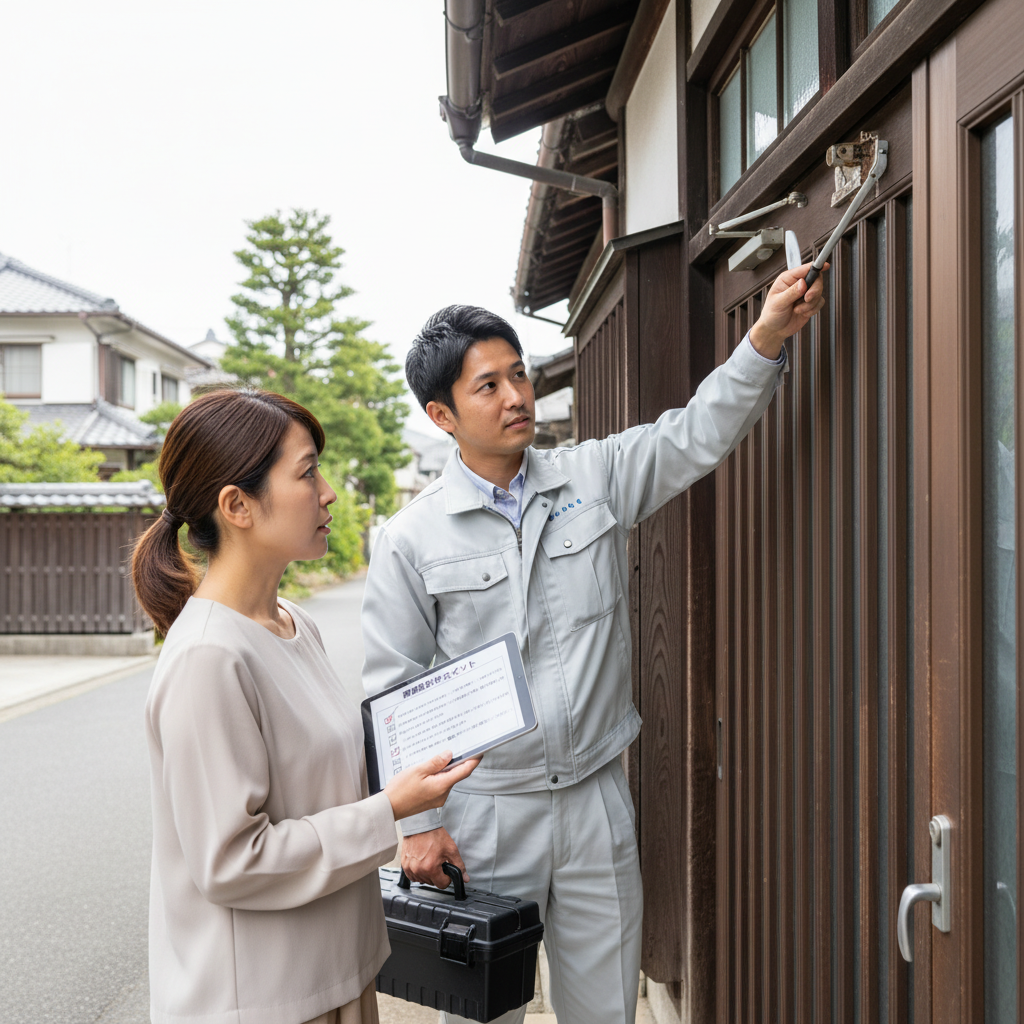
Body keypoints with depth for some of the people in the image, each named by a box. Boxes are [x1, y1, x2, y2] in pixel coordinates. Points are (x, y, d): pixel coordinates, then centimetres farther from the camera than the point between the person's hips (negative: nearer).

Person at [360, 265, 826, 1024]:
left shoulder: (595, 477, 1)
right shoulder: (413, 539, -7)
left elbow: (698, 437, -2)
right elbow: (393, 695, -4)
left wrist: (768, 335, -16)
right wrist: (417, 822, -7)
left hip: (597, 800, 3)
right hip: (484, 814, -2)